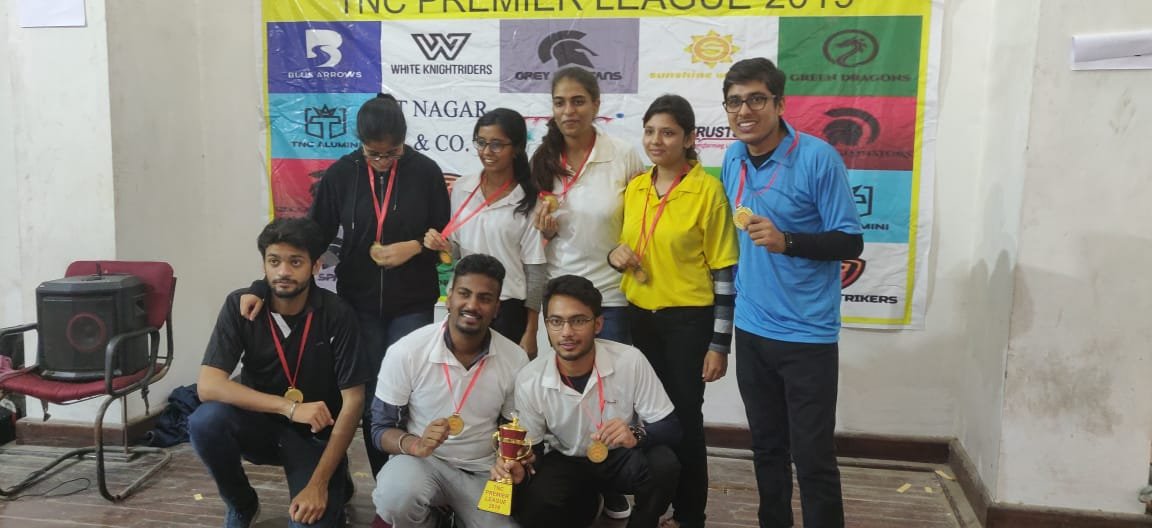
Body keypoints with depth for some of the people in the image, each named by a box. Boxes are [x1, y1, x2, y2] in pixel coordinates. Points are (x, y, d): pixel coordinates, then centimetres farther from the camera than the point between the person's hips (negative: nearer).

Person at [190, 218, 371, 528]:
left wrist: (318, 484, -21)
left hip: (315, 434, -2)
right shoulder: (240, 306, -12)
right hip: (260, 425, 2)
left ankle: (335, 485, 13)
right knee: (206, 420, -28)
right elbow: (207, 386, -21)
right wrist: (289, 407, -32)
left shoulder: (337, 315, -17)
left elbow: (353, 402, -16)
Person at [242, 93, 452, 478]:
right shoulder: (341, 174, -3)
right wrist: (264, 287, -9)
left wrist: (414, 247, -18)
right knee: (369, 398, 7)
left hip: (412, 306, -1)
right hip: (359, 305, 2)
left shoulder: (425, 172, -6)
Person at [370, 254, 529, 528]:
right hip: (420, 461, -2)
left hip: (483, 472, 2)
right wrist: (415, 444, -28)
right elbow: (381, 428, -6)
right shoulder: (405, 352, -14)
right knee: (397, 495, -33)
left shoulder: (516, 360, -9)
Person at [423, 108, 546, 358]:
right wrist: (442, 245, -10)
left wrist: (530, 332, -6)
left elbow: (535, 271, -6)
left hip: (509, 311, -3)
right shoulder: (461, 189, 2)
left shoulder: (528, 202, -9)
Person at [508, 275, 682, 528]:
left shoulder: (630, 361, -23)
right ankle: (585, 504, 8)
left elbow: (670, 428, -17)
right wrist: (521, 469, -29)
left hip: (622, 457, -1)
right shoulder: (529, 380, -19)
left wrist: (636, 435, -40)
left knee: (663, 465, -33)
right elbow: (532, 448, -5)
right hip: (567, 463, 1)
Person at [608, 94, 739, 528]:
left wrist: (719, 344, -12)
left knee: (684, 418, 4)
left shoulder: (708, 189, -11)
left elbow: (724, 272, -10)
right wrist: (616, 255, -5)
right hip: (639, 317, 5)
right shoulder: (635, 188, 6)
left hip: (688, 320, -5)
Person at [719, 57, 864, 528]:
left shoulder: (818, 158, -13)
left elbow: (850, 242, -12)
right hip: (751, 329, 5)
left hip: (807, 334, -5)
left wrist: (786, 241, -27)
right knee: (767, 449, 16)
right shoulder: (733, 159, 4)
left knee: (813, 457, 1)